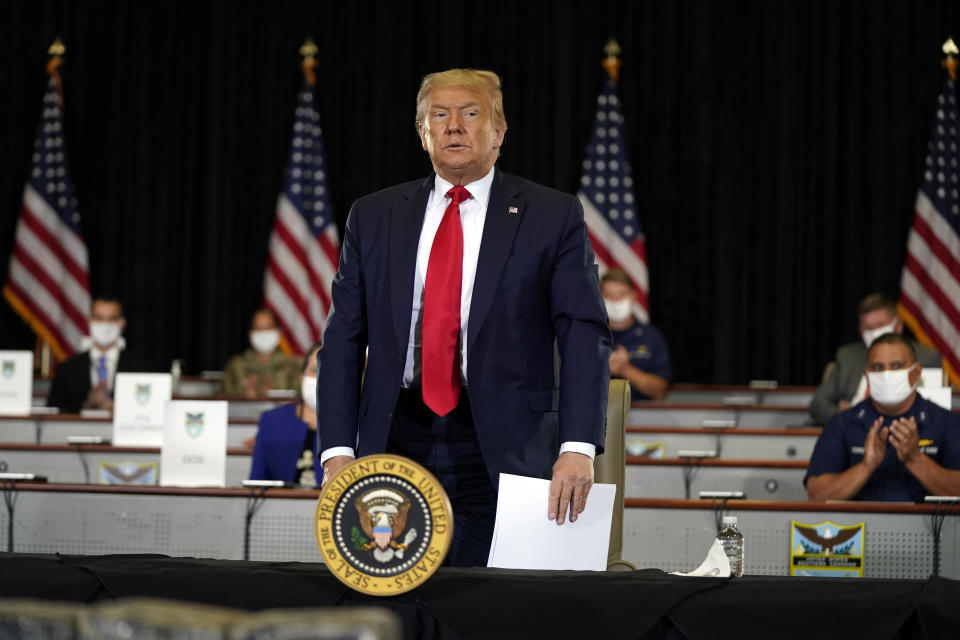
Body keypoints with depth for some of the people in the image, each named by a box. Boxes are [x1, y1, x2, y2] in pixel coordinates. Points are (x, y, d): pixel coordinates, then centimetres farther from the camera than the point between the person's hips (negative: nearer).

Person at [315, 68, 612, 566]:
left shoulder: (553, 217, 4)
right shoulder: (373, 217, 12)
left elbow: (584, 335, -4)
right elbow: (343, 340, 10)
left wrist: (578, 448, -16)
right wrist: (338, 451, -2)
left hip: (502, 452, -2)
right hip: (396, 442, 3)